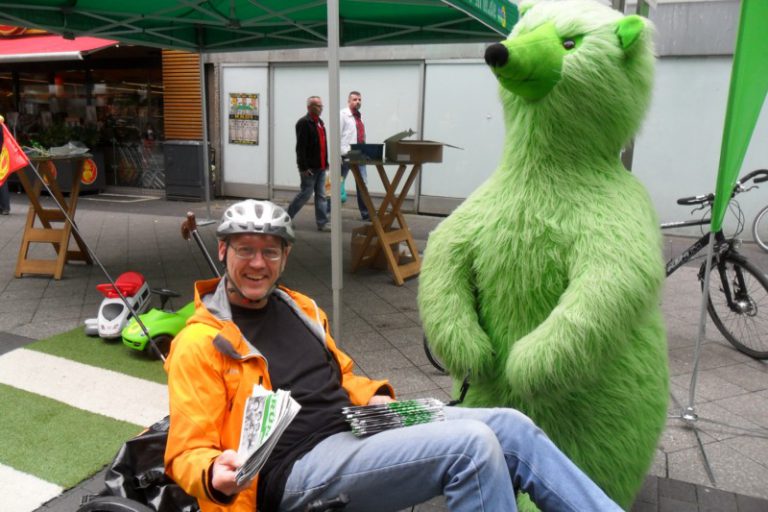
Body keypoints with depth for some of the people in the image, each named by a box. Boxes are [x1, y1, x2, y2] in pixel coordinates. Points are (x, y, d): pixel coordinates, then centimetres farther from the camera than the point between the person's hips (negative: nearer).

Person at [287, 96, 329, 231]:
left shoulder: (320, 122, 16)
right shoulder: (304, 123, -12)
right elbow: (300, 147, -17)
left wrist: (326, 163, 17)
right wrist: (304, 167, -21)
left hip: (320, 167, 8)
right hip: (309, 168, -8)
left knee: (321, 196, 8)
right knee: (305, 194, -1)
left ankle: (322, 223, 12)